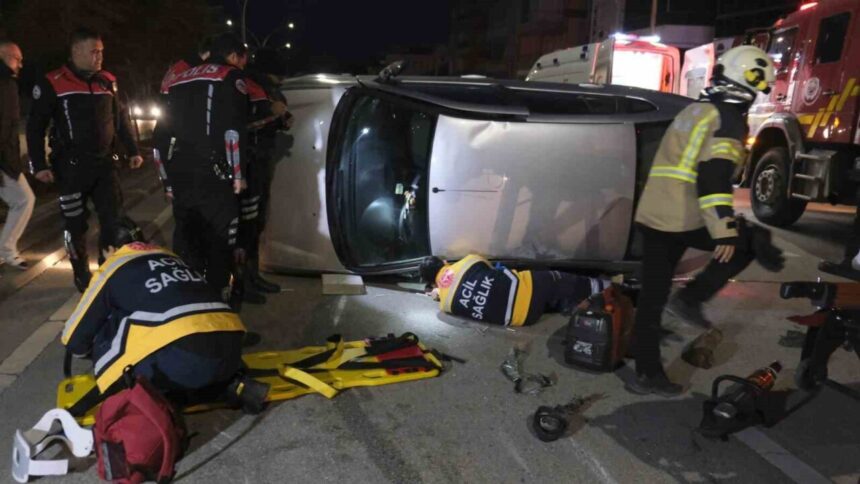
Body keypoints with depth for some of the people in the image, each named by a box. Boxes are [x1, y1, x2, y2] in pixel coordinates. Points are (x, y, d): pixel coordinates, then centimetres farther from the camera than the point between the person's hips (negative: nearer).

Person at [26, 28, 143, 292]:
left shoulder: (108, 81, 7)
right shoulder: (53, 83, -6)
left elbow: (121, 118, 17)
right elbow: (35, 126, -5)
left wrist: (132, 150, 13)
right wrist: (39, 164, -10)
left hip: (104, 162, 4)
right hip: (72, 166, -4)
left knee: (114, 219, 2)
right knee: (76, 223, 5)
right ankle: (82, 275, 18)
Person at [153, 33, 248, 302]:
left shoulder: (180, 80, 24)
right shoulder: (231, 77, 4)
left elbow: (161, 133, 21)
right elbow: (234, 129, -11)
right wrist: (238, 173, -5)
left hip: (179, 175, 7)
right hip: (211, 175, -6)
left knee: (185, 238, 15)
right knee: (220, 238, 1)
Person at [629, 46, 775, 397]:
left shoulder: (696, 110, 20)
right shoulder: (730, 119, -6)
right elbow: (713, 179, -18)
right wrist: (724, 232, -18)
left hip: (651, 215, 8)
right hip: (684, 220, -8)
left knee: (651, 297, 10)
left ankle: (647, 374, 17)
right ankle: (691, 298, 8)